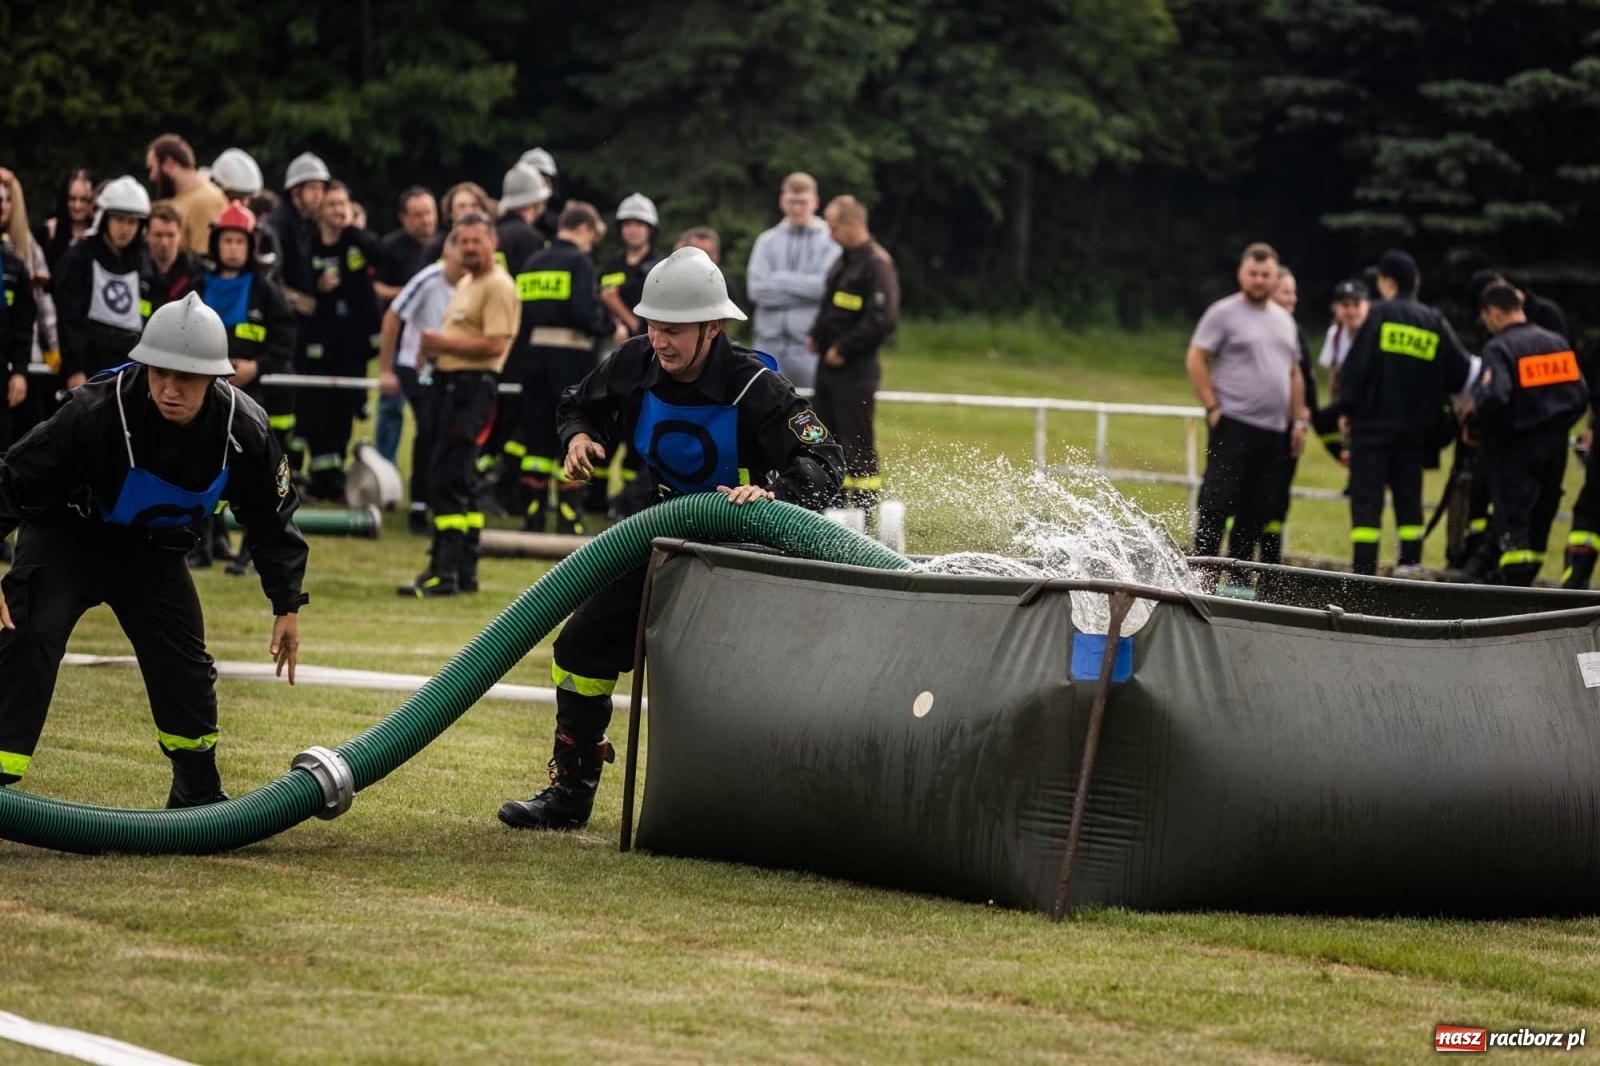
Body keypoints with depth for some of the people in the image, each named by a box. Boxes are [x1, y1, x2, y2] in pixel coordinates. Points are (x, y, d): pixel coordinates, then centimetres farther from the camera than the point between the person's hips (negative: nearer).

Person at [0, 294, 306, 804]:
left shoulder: (244, 430, -23)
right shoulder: (98, 412, -36)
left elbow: (271, 518, -4)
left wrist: (287, 605, 0)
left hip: (152, 551, 4)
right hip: (64, 536, -4)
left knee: (185, 664, 7)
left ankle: (200, 796, 30)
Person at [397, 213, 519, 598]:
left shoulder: (499, 287, -11)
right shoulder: (465, 284, 20)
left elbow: (494, 343, -21)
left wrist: (444, 342, -16)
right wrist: (432, 347, 7)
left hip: (474, 385, -10)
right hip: (449, 382, 10)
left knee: (446, 477, -14)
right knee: (460, 478, 13)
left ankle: (444, 571, -14)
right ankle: (464, 570, 19)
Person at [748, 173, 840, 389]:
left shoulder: (830, 240, 0)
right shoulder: (767, 241, 8)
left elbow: (827, 285, -13)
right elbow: (757, 289, -4)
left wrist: (780, 280, -7)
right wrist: (806, 290, -8)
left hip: (810, 344, -3)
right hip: (770, 340, 3)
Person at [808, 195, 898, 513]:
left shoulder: (876, 264, -14)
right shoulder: (843, 261, 15)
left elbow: (882, 320, -22)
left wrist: (843, 348, -18)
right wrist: (816, 335, 10)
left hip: (856, 370, -10)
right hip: (830, 367, 10)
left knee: (857, 445, -6)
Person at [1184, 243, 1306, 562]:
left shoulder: (1284, 320, 18)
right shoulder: (1223, 313, -2)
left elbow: (1294, 374, 23)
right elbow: (1195, 360, -6)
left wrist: (1298, 421, 15)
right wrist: (1212, 409, -13)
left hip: (1274, 430, 6)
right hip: (1233, 427, -6)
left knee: (1256, 512, 6)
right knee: (1218, 504, -11)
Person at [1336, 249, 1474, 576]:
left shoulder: (1380, 315, -7)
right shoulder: (1435, 323, 6)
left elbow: (1357, 365, -9)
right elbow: (1461, 373, 6)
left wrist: (1346, 409, -1)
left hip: (1374, 419, -4)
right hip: (1415, 425, 4)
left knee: (1366, 496, -3)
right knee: (1409, 494, 14)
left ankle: (1363, 570, -8)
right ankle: (1410, 563, 11)